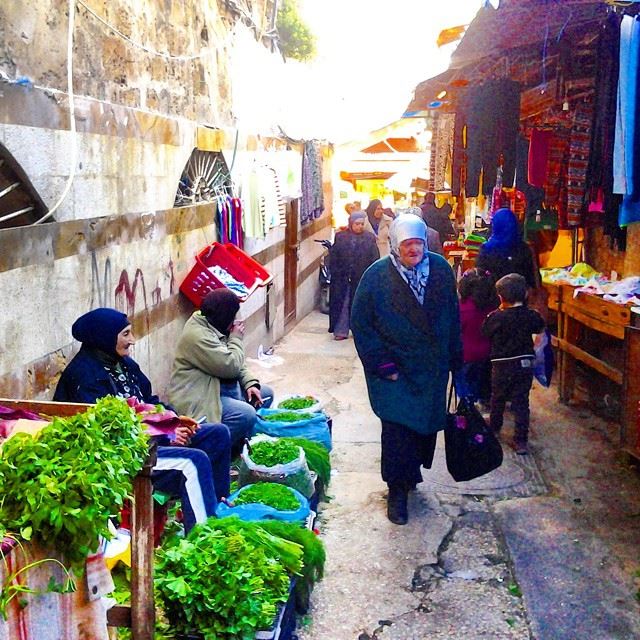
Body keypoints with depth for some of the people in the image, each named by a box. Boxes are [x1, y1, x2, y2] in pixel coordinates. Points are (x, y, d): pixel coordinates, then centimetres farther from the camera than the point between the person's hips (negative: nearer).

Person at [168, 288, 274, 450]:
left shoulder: (214, 327, 9)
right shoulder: (197, 335, -24)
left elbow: (236, 364, 14)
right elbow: (230, 366, -26)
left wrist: (250, 383, -3)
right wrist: (236, 338, -10)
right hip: (199, 399, -11)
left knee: (265, 394, 12)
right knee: (246, 415, -29)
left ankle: (242, 437, 13)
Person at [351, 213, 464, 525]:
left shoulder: (441, 269, -1)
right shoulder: (377, 276, -11)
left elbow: (453, 318, 8)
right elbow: (361, 325, -8)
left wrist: (455, 360, 9)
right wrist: (383, 365, -12)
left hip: (433, 368, 4)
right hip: (395, 371, -3)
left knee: (427, 424, 11)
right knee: (397, 428, -5)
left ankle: (410, 474, 35)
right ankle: (397, 491, 11)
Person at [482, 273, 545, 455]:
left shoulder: (496, 318, -17)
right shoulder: (531, 316, -6)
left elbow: (485, 331, -1)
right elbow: (540, 327, 13)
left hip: (502, 365, -2)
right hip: (525, 364, 2)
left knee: (498, 398, 20)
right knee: (521, 401, 4)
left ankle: (494, 426, 42)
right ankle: (521, 440, 1)